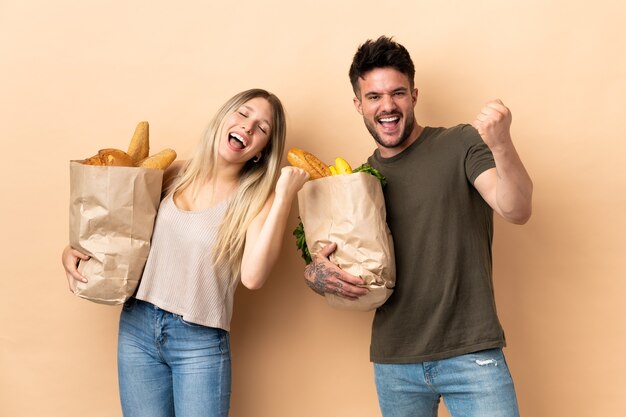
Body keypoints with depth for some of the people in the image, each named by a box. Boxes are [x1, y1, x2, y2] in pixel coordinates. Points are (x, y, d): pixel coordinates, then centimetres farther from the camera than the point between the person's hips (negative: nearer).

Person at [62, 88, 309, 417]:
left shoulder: (255, 198, -5)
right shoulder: (177, 175, 4)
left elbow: (252, 276, -22)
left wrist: (283, 196, -22)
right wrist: (72, 250, 1)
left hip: (200, 342, -3)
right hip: (136, 327, 3)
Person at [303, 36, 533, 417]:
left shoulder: (461, 145, -4)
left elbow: (516, 211, -18)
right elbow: (326, 256, 15)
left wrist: (501, 146, -36)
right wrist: (315, 274, -9)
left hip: (471, 354, -4)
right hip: (393, 363, 4)